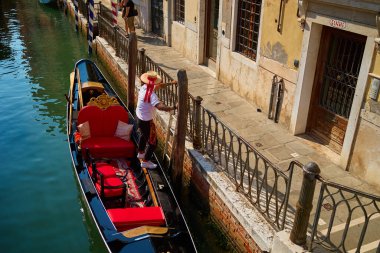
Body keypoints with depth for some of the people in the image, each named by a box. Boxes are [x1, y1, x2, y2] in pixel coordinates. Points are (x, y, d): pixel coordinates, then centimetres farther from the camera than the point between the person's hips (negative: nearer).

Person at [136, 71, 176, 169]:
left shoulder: (143, 88, -7)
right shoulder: (151, 95, -33)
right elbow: (159, 106, -49)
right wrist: (173, 107, -53)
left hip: (139, 117, 9)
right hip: (146, 121, -9)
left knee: (143, 135, 32)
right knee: (152, 142, 6)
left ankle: (140, 153, 53)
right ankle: (145, 162, 18)